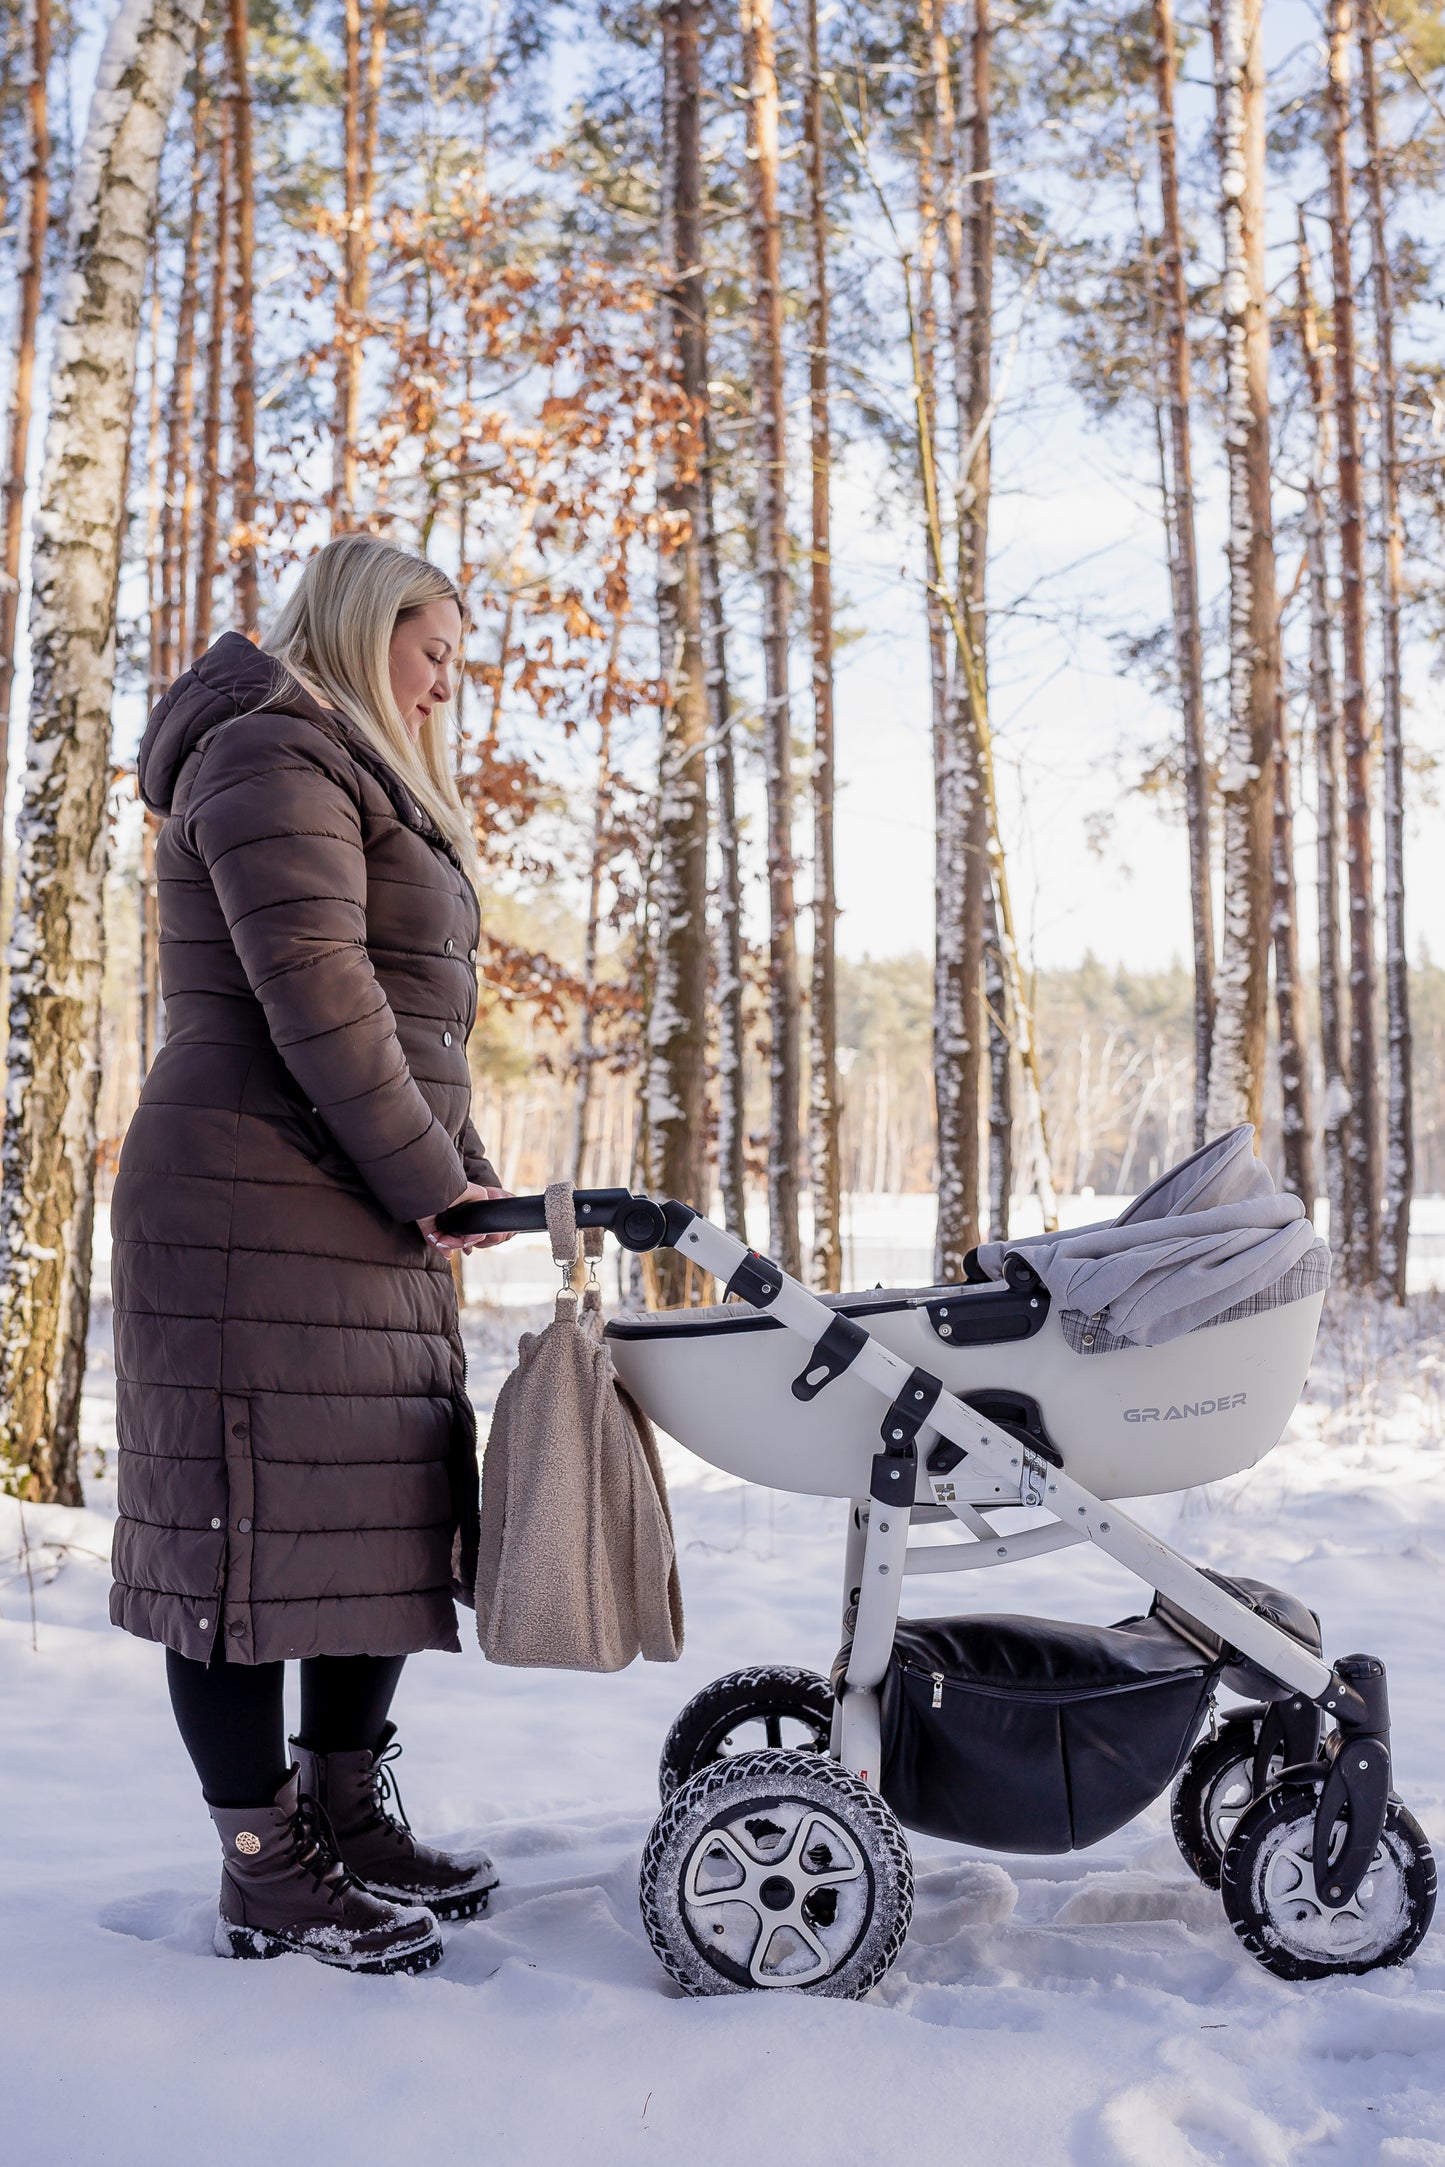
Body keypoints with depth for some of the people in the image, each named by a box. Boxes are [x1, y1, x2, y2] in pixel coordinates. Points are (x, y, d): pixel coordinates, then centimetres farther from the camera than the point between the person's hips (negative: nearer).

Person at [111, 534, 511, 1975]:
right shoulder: (271, 760, -8)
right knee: (258, 1525, -4)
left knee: (385, 1520, 12)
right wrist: (432, 1179, -14)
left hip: (373, 1217, 10)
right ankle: (263, 1879, 5)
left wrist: (467, 1174, 10)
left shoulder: (373, 788, 25)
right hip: (261, 1205, -10)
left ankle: (348, 1819, 24)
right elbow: (312, 992, -19)